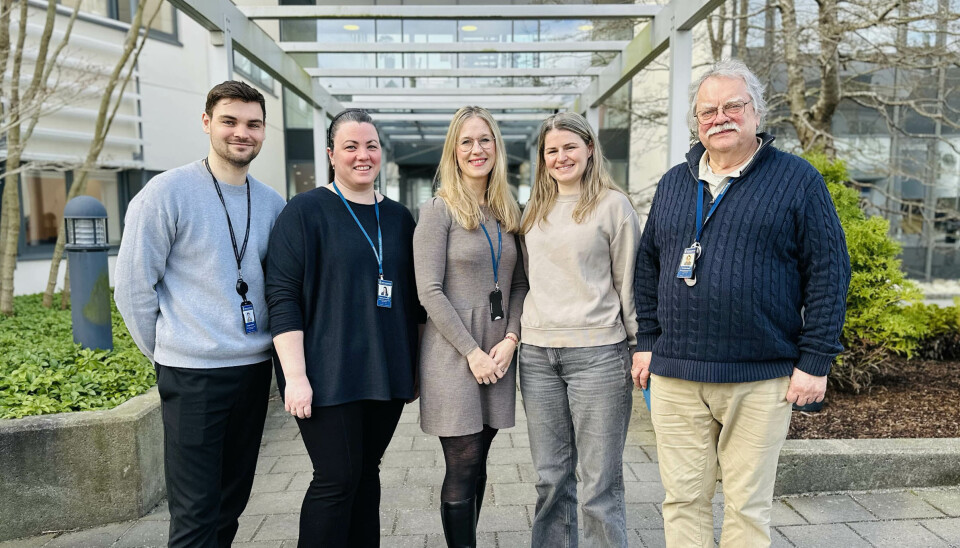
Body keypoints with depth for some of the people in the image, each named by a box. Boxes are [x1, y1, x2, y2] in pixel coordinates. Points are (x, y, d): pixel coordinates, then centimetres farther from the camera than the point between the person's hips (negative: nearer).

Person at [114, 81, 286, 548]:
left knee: (232, 502, 17)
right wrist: (166, 354, 1)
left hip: (255, 369, 5)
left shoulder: (273, 204, 6)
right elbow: (132, 286, -5)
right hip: (192, 373, -5)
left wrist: (265, 350, 11)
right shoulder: (168, 192, -8)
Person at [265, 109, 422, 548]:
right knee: (337, 478, -2)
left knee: (367, 473, 13)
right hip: (329, 376, -4)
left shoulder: (398, 217, 11)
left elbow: (412, 297, 18)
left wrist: (414, 369, 16)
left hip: (387, 376, 5)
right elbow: (283, 297, -9)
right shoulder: (305, 211, -4)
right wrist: (296, 376, -15)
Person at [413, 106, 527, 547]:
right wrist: (472, 352, -13)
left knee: (477, 465, 13)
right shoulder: (438, 210, -6)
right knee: (463, 466, 1)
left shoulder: (509, 213, 10)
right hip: (453, 355, -5)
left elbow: (519, 285, 12)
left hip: (498, 353, 5)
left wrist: (510, 338, -3)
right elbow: (430, 292, -12)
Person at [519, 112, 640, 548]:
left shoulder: (613, 204, -1)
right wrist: (516, 336, 15)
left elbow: (628, 282, -1)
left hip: (596, 352, -5)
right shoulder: (535, 211, 15)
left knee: (600, 481, 3)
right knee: (550, 478, 14)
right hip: (537, 354, 5)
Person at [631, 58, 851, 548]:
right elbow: (648, 267, 15)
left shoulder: (797, 179, 0)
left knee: (747, 507, 10)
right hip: (674, 377, 3)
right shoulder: (673, 183, 11)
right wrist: (646, 342, 9)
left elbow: (829, 272, -3)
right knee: (683, 500, 12)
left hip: (760, 380, -3)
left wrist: (815, 361, -7)